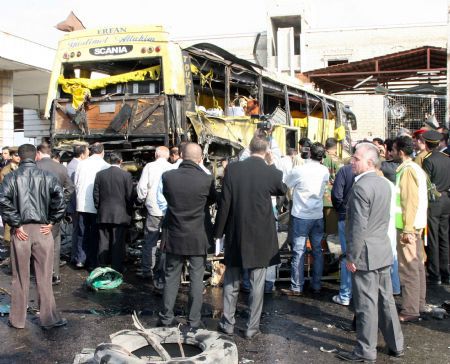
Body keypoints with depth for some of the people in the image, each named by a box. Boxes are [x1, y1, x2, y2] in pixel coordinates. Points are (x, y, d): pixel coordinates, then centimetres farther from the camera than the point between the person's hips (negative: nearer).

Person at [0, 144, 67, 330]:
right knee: (44, 277, 7)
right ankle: (49, 318, 13)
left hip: (21, 231, 0)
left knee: (20, 277, 11)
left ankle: (17, 319, 21)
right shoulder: (47, 176, 1)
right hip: (42, 230, 0)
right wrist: (51, 222, -1)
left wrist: (15, 224, -6)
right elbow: (59, 198, -11)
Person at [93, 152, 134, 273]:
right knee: (118, 243, 3)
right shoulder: (126, 175, -8)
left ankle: (102, 268, 16)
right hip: (120, 215, -3)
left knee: (103, 242, 10)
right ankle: (116, 270, 8)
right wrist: (129, 212, 8)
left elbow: (96, 195, 3)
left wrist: (99, 209, 16)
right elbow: (129, 196, -6)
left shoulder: (100, 174, 1)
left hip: (103, 214, 3)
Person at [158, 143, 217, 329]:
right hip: (197, 238, -2)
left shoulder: (167, 176, -11)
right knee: (196, 279, 8)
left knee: (171, 277, 15)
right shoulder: (206, 179, -15)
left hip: (174, 236, 2)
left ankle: (166, 317, 23)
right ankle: (194, 321, 14)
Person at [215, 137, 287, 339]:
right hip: (261, 236, -1)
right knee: (257, 283, 9)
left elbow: (224, 203, -7)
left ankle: (228, 323, 23)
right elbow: (283, 190, 13)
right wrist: (272, 165, 11)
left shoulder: (232, 169, -9)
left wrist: (219, 231, 2)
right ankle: (252, 327, 17)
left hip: (235, 234, 1)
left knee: (231, 281, 15)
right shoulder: (271, 173, -10)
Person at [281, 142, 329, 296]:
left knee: (298, 252, 0)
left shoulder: (298, 170, -13)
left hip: (301, 216, -4)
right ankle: (316, 285, 19)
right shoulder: (325, 171, -2)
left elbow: (286, 184, 1)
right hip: (318, 217, 4)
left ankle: (296, 287, 4)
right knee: (317, 251, 12)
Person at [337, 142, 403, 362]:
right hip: (383, 251, 9)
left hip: (365, 254, -9)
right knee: (385, 300, 17)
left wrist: (351, 257, -15)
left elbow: (358, 227, -21)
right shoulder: (384, 184, 8)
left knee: (366, 304, 1)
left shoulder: (361, 187, -19)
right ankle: (396, 344, 27)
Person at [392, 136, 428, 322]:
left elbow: (411, 201, -21)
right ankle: (419, 304, 25)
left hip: (407, 225, -10)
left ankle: (410, 310, 1)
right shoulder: (416, 168, 14)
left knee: (409, 268, -5)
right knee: (417, 265, 15)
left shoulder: (407, 170, -16)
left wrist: (407, 229, -21)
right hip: (417, 224, 10)